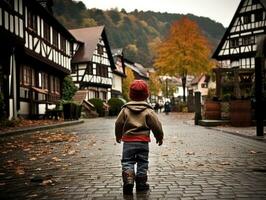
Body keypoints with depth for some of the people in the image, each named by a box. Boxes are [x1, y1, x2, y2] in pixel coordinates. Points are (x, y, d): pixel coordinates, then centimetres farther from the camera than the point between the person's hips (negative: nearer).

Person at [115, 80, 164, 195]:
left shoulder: (125, 109, 0)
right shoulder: (148, 110, -4)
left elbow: (118, 124, 6)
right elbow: (156, 125, -2)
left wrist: (118, 136, 23)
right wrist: (159, 137, 14)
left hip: (128, 141, 0)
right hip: (143, 141, 0)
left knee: (127, 162, 5)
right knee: (142, 163, 11)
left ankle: (128, 181, -14)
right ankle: (141, 184, 15)